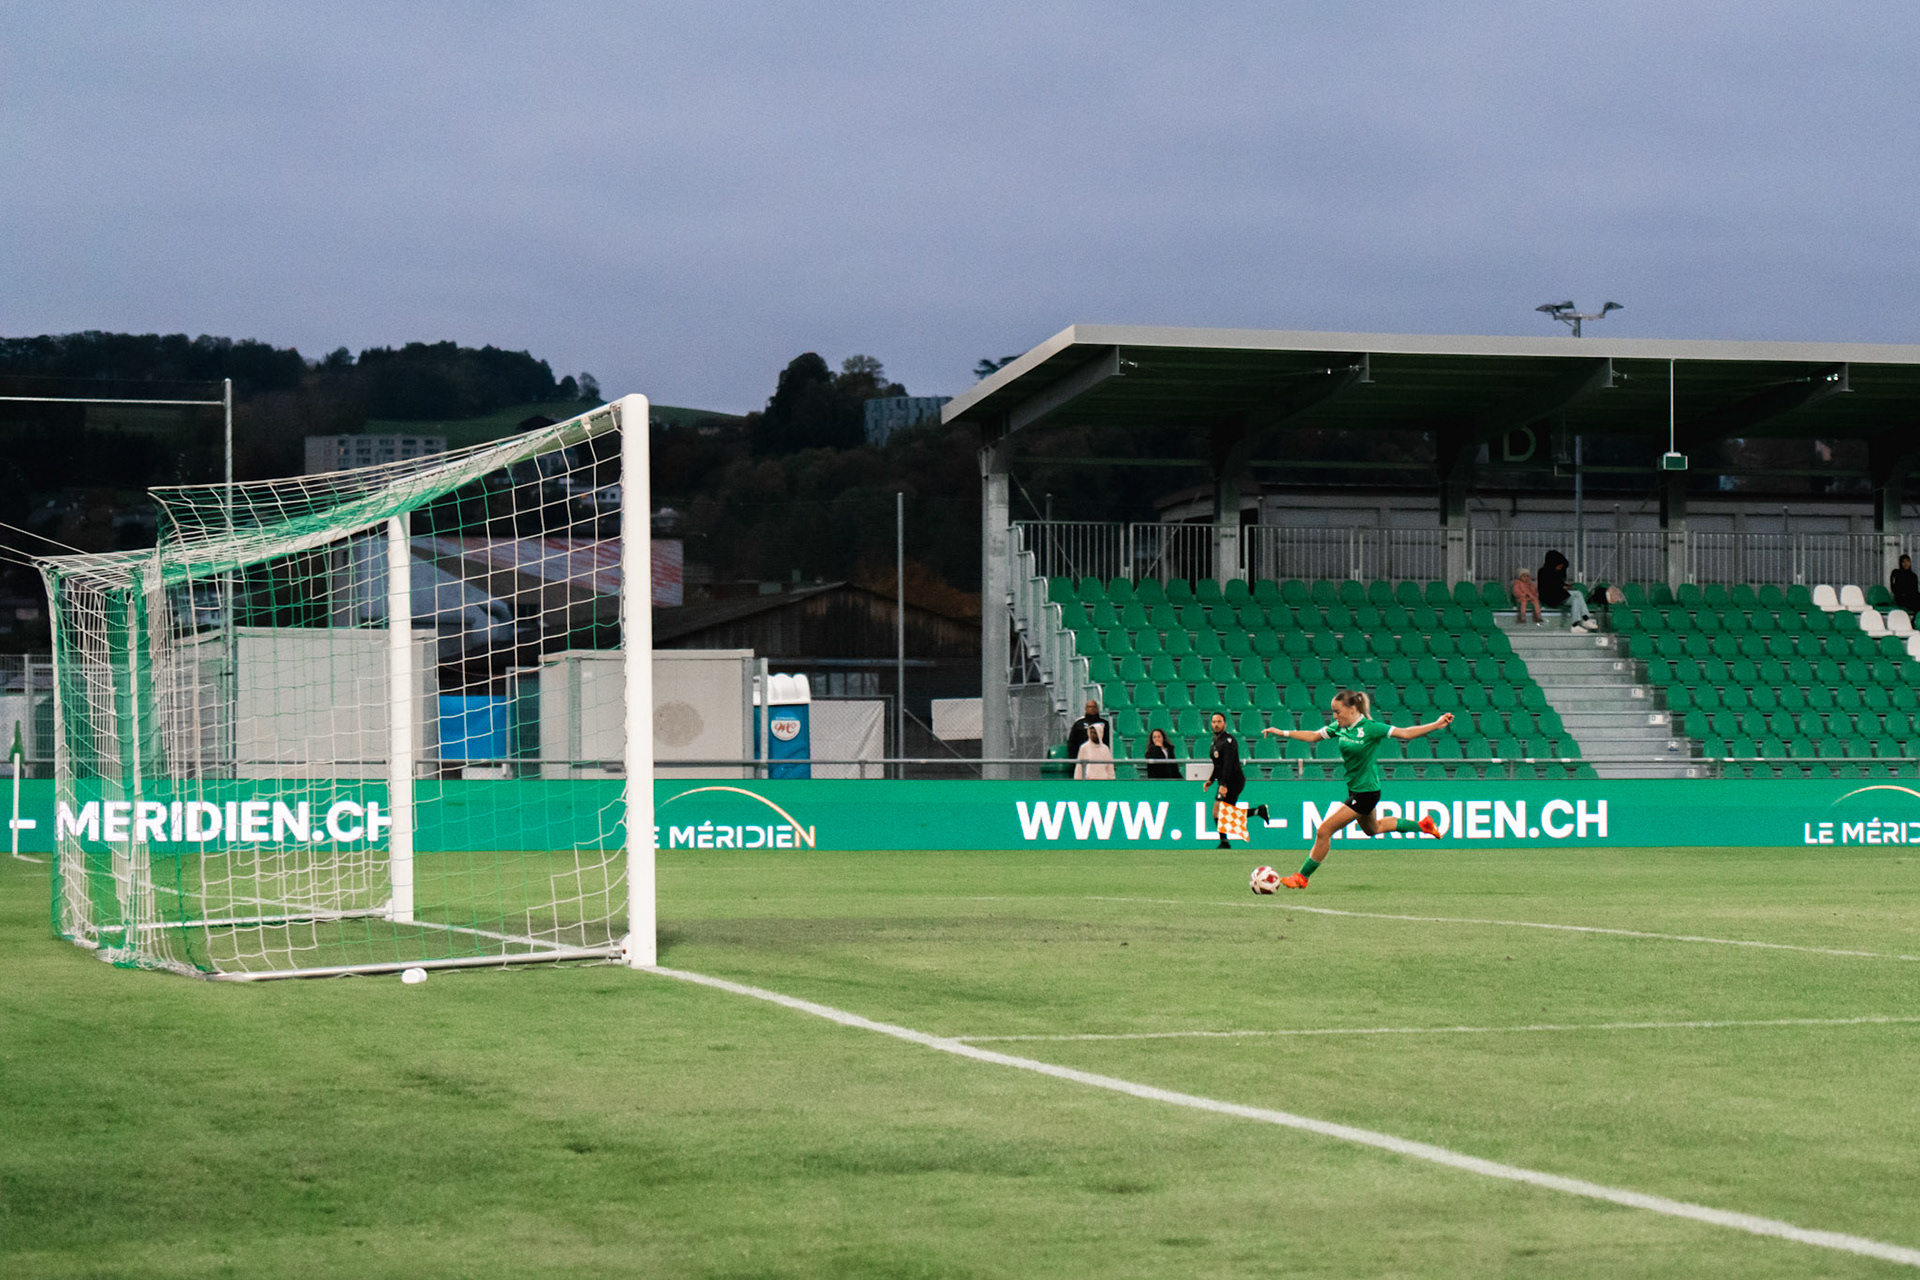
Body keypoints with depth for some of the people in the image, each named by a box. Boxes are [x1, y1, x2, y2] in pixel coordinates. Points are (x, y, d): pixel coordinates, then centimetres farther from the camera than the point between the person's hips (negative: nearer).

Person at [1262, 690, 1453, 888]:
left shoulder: (1370, 728, -21)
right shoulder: (1339, 727, 0)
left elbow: (1405, 733, -20)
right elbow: (1313, 736, 10)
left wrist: (1437, 725, -29)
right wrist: (1282, 733, 4)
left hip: (1365, 791, -9)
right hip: (1354, 789, 9)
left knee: (1324, 832, -10)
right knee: (1372, 828, 31)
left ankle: (1302, 877, 3)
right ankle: (1421, 825, 44)